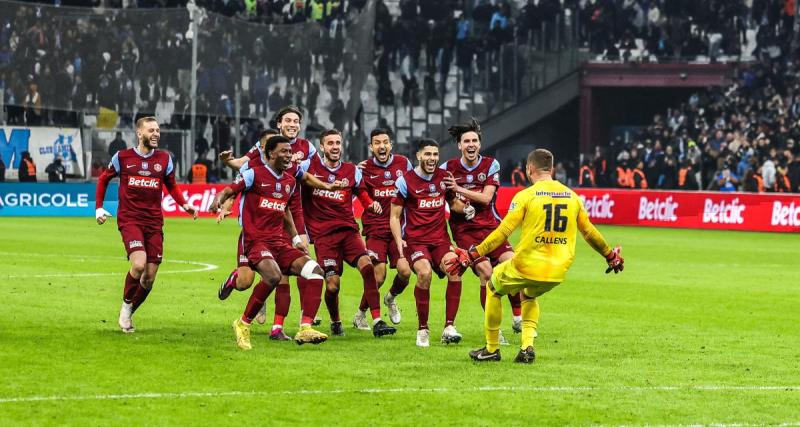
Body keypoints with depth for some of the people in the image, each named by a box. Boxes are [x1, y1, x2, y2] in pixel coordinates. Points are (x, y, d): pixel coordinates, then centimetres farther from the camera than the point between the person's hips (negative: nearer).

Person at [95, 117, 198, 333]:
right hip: (129, 219, -3)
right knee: (139, 264, -25)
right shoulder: (123, 157, 0)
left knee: (149, 278, 1)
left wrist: (184, 204, 2)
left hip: (154, 222, 3)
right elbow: (103, 179, 15)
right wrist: (99, 208, 8)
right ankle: (126, 304, 1)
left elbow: (172, 185, 19)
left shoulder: (164, 158, 6)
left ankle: (129, 313, 23)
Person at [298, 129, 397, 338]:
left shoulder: (352, 171, 10)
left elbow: (362, 193, 23)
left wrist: (372, 204, 2)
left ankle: (377, 322, -23)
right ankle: (335, 323, 20)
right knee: (332, 285, -11)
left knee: (367, 266, -22)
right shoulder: (309, 165, 2)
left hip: (348, 230, 2)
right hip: (323, 234, -2)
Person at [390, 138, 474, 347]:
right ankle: (423, 330, -16)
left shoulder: (444, 176, 10)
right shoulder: (405, 181, -1)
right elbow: (394, 216, 3)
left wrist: (466, 208, 2)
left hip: (440, 238, 4)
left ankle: (449, 327, -19)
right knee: (424, 272, -30)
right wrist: (399, 242, -11)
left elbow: (453, 203, 25)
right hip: (414, 239, -4)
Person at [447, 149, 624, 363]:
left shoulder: (526, 196, -8)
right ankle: (527, 346, 13)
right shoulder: (572, 196, 7)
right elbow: (589, 232, 16)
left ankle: (492, 349, 25)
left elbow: (503, 232, -13)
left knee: (493, 287, 24)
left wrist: (472, 255, -10)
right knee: (529, 295, 34)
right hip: (557, 273, 5)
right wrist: (610, 256, 32)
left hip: (527, 266, -5)